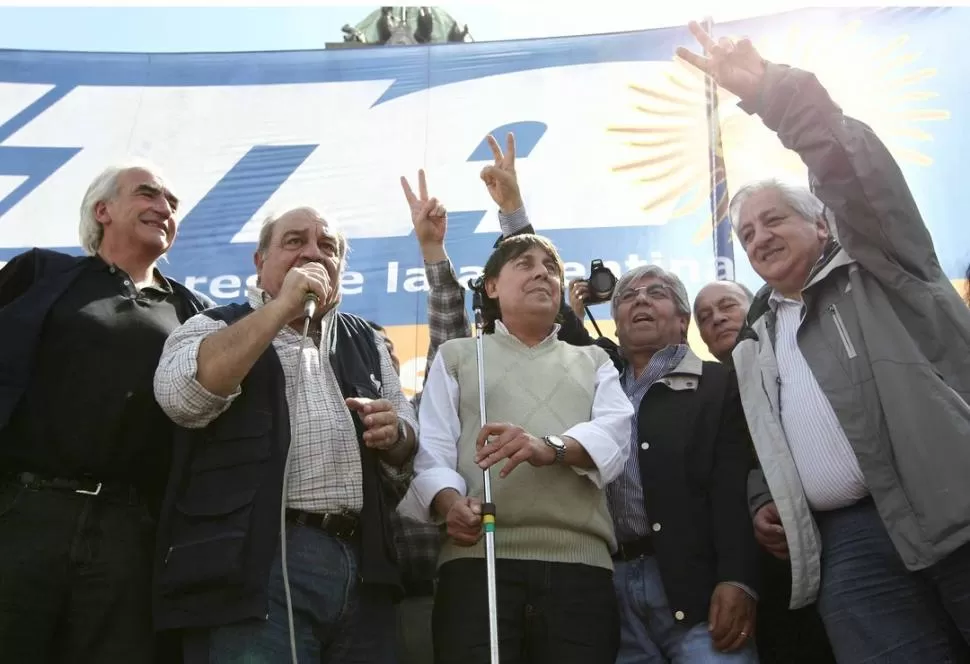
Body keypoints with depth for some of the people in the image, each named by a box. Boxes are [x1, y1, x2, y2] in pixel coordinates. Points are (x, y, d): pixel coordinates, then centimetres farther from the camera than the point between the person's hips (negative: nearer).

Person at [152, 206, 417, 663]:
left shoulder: (365, 342, 20)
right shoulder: (217, 327, 8)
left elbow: (405, 453, 23)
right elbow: (181, 394, -15)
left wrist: (395, 433, -2)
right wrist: (282, 306, -11)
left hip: (360, 564, 5)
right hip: (255, 563, -5)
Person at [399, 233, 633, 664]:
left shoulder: (593, 362, 23)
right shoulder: (457, 356, 19)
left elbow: (613, 435, 2)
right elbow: (432, 450, 6)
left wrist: (548, 446, -19)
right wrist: (449, 501, -17)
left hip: (580, 564, 2)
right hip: (477, 559, -1)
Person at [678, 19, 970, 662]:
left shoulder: (878, 267, 13)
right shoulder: (756, 347, 27)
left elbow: (853, 164, -4)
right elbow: (770, 446, 32)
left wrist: (767, 88, -10)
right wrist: (766, 501, 12)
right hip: (849, 540, 4)